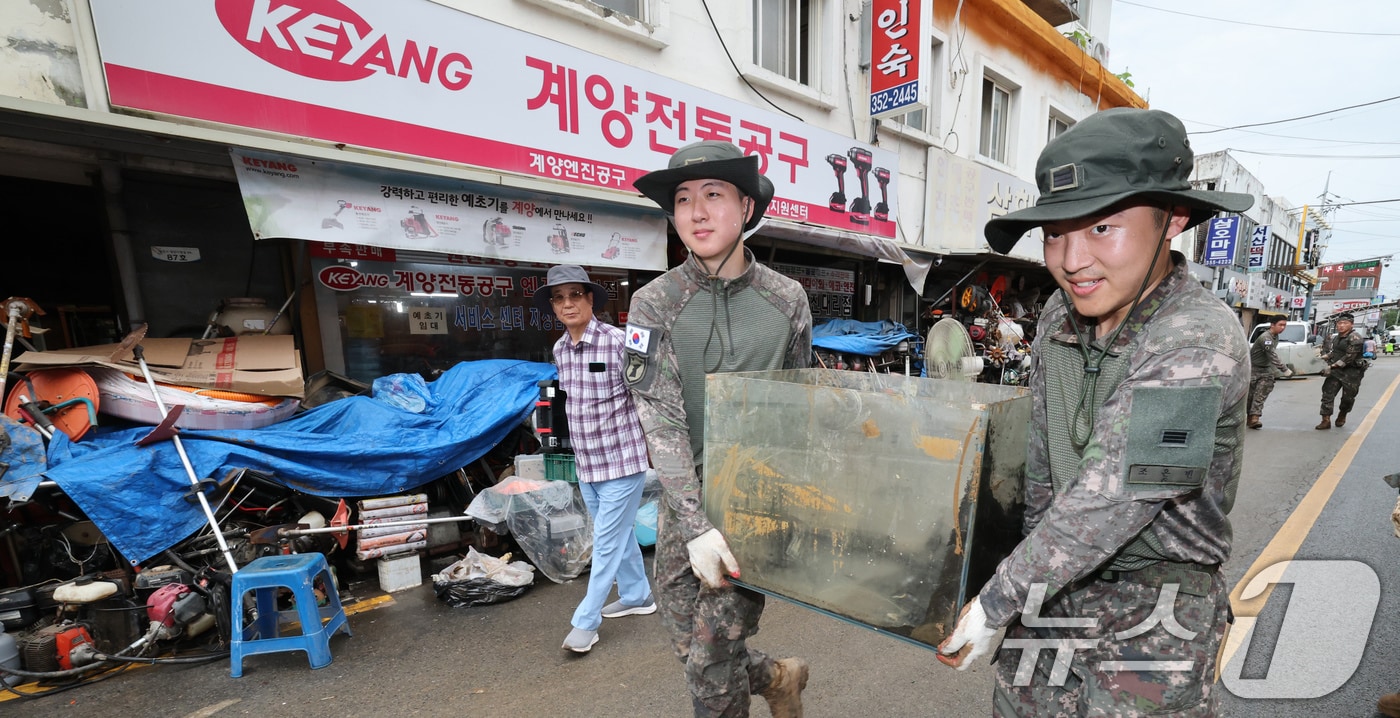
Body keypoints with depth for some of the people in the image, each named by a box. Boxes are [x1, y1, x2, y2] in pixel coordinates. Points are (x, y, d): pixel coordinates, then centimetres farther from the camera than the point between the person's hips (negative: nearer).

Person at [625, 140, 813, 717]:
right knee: (690, 649, 14)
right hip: (686, 500, 1)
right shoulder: (654, 304, -6)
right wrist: (696, 526, -19)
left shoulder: (787, 300, -2)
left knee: (713, 660, 3)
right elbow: (660, 420, -13)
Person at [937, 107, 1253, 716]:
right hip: (1052, 584, 6)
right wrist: (1024, 569, 10)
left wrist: (993, 604, -22)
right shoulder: (1059, 317, -4)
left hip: (1154, 615, -5)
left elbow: (1108, 501, -27)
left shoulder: (1199, 342, -25)